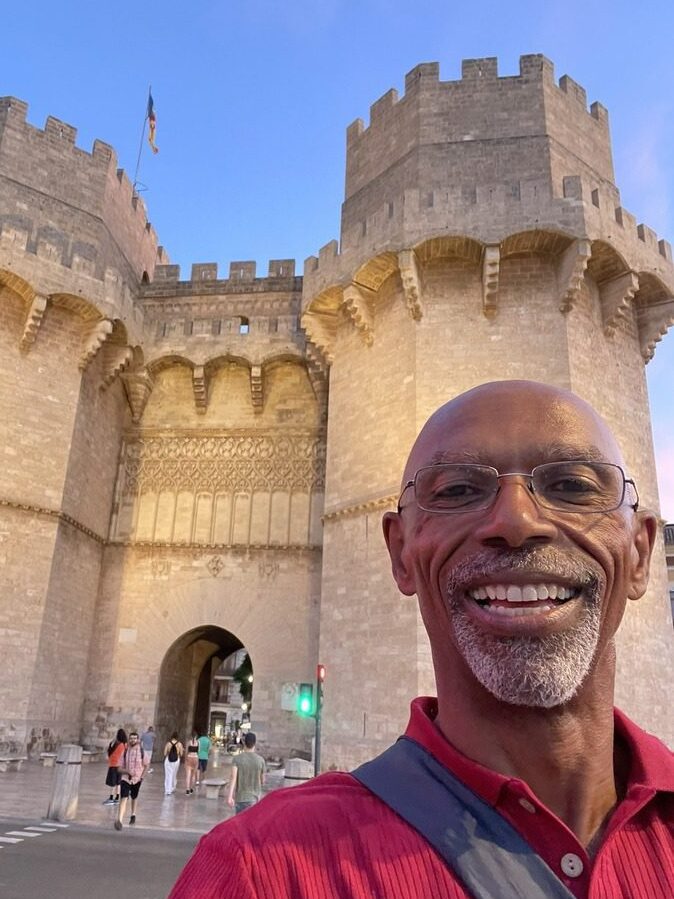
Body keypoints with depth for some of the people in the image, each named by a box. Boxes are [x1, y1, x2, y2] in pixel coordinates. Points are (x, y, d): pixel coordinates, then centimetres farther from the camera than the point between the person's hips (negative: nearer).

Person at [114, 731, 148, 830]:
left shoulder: (142, 752, -8)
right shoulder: (125, 752, -8)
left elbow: (146, 765, 7)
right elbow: (120, 769, -6)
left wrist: (142, 776, 1)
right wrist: (127, 771, -24)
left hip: (136, 779, 1)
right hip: (125, 778, -1)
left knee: (134, 798, 20)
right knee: (123, 799, -18)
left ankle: (133, 815, 45)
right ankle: (119, 821, -25)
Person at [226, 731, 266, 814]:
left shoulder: (237, 759, -4)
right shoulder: (260, 760, -2)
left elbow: (233, 777, -17)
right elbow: (262, 781, 8)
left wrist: (230, 796, -22)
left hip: (240, 798, 1)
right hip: (254, 798, -1)